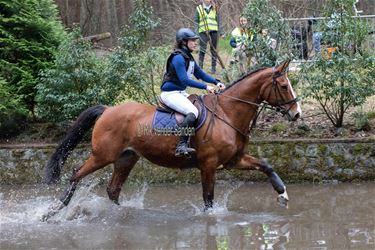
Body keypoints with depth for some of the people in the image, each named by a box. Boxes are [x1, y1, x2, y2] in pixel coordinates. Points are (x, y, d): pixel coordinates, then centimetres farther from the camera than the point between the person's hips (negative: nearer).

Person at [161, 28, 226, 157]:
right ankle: (181, 146, -35)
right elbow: (184, 80, -23)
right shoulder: (178, 58, -18)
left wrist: (216, 82, 4)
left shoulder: (188, 57, 13)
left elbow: (200, 74, 18)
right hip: (170, 94, -11)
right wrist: (205, 87, -24)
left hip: (180, 93, 11)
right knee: (193, 112, -29)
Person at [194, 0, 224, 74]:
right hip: (203, 31, -2)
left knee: (214, 50, 4)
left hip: (214, 31, 2)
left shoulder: (214, 9, 12)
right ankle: (200, 67, -6)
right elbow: (196, 22, 8)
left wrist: (221, 32, 10)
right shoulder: (199, 9, 7)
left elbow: (218, 21, 14)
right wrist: (196, 33, 0)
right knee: (202, 50, -10)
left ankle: (213, 68, 11)